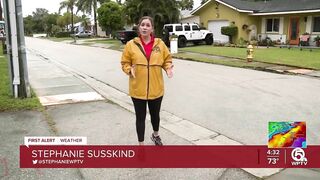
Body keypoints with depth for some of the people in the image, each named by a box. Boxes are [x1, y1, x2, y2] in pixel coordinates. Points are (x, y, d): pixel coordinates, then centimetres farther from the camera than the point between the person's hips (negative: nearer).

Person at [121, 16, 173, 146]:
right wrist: (130, 70, -20)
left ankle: (155, 135, 49)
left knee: (155, 114, 21)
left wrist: (168, 67, -12)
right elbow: (125, 63, 1)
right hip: (138, 88, -2)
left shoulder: (160, 44, -1)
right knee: (140, 117, 7)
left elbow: (167, 59, 8)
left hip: (156, 88, 2)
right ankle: (141, 143, 25)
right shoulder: (131, 44, -5)